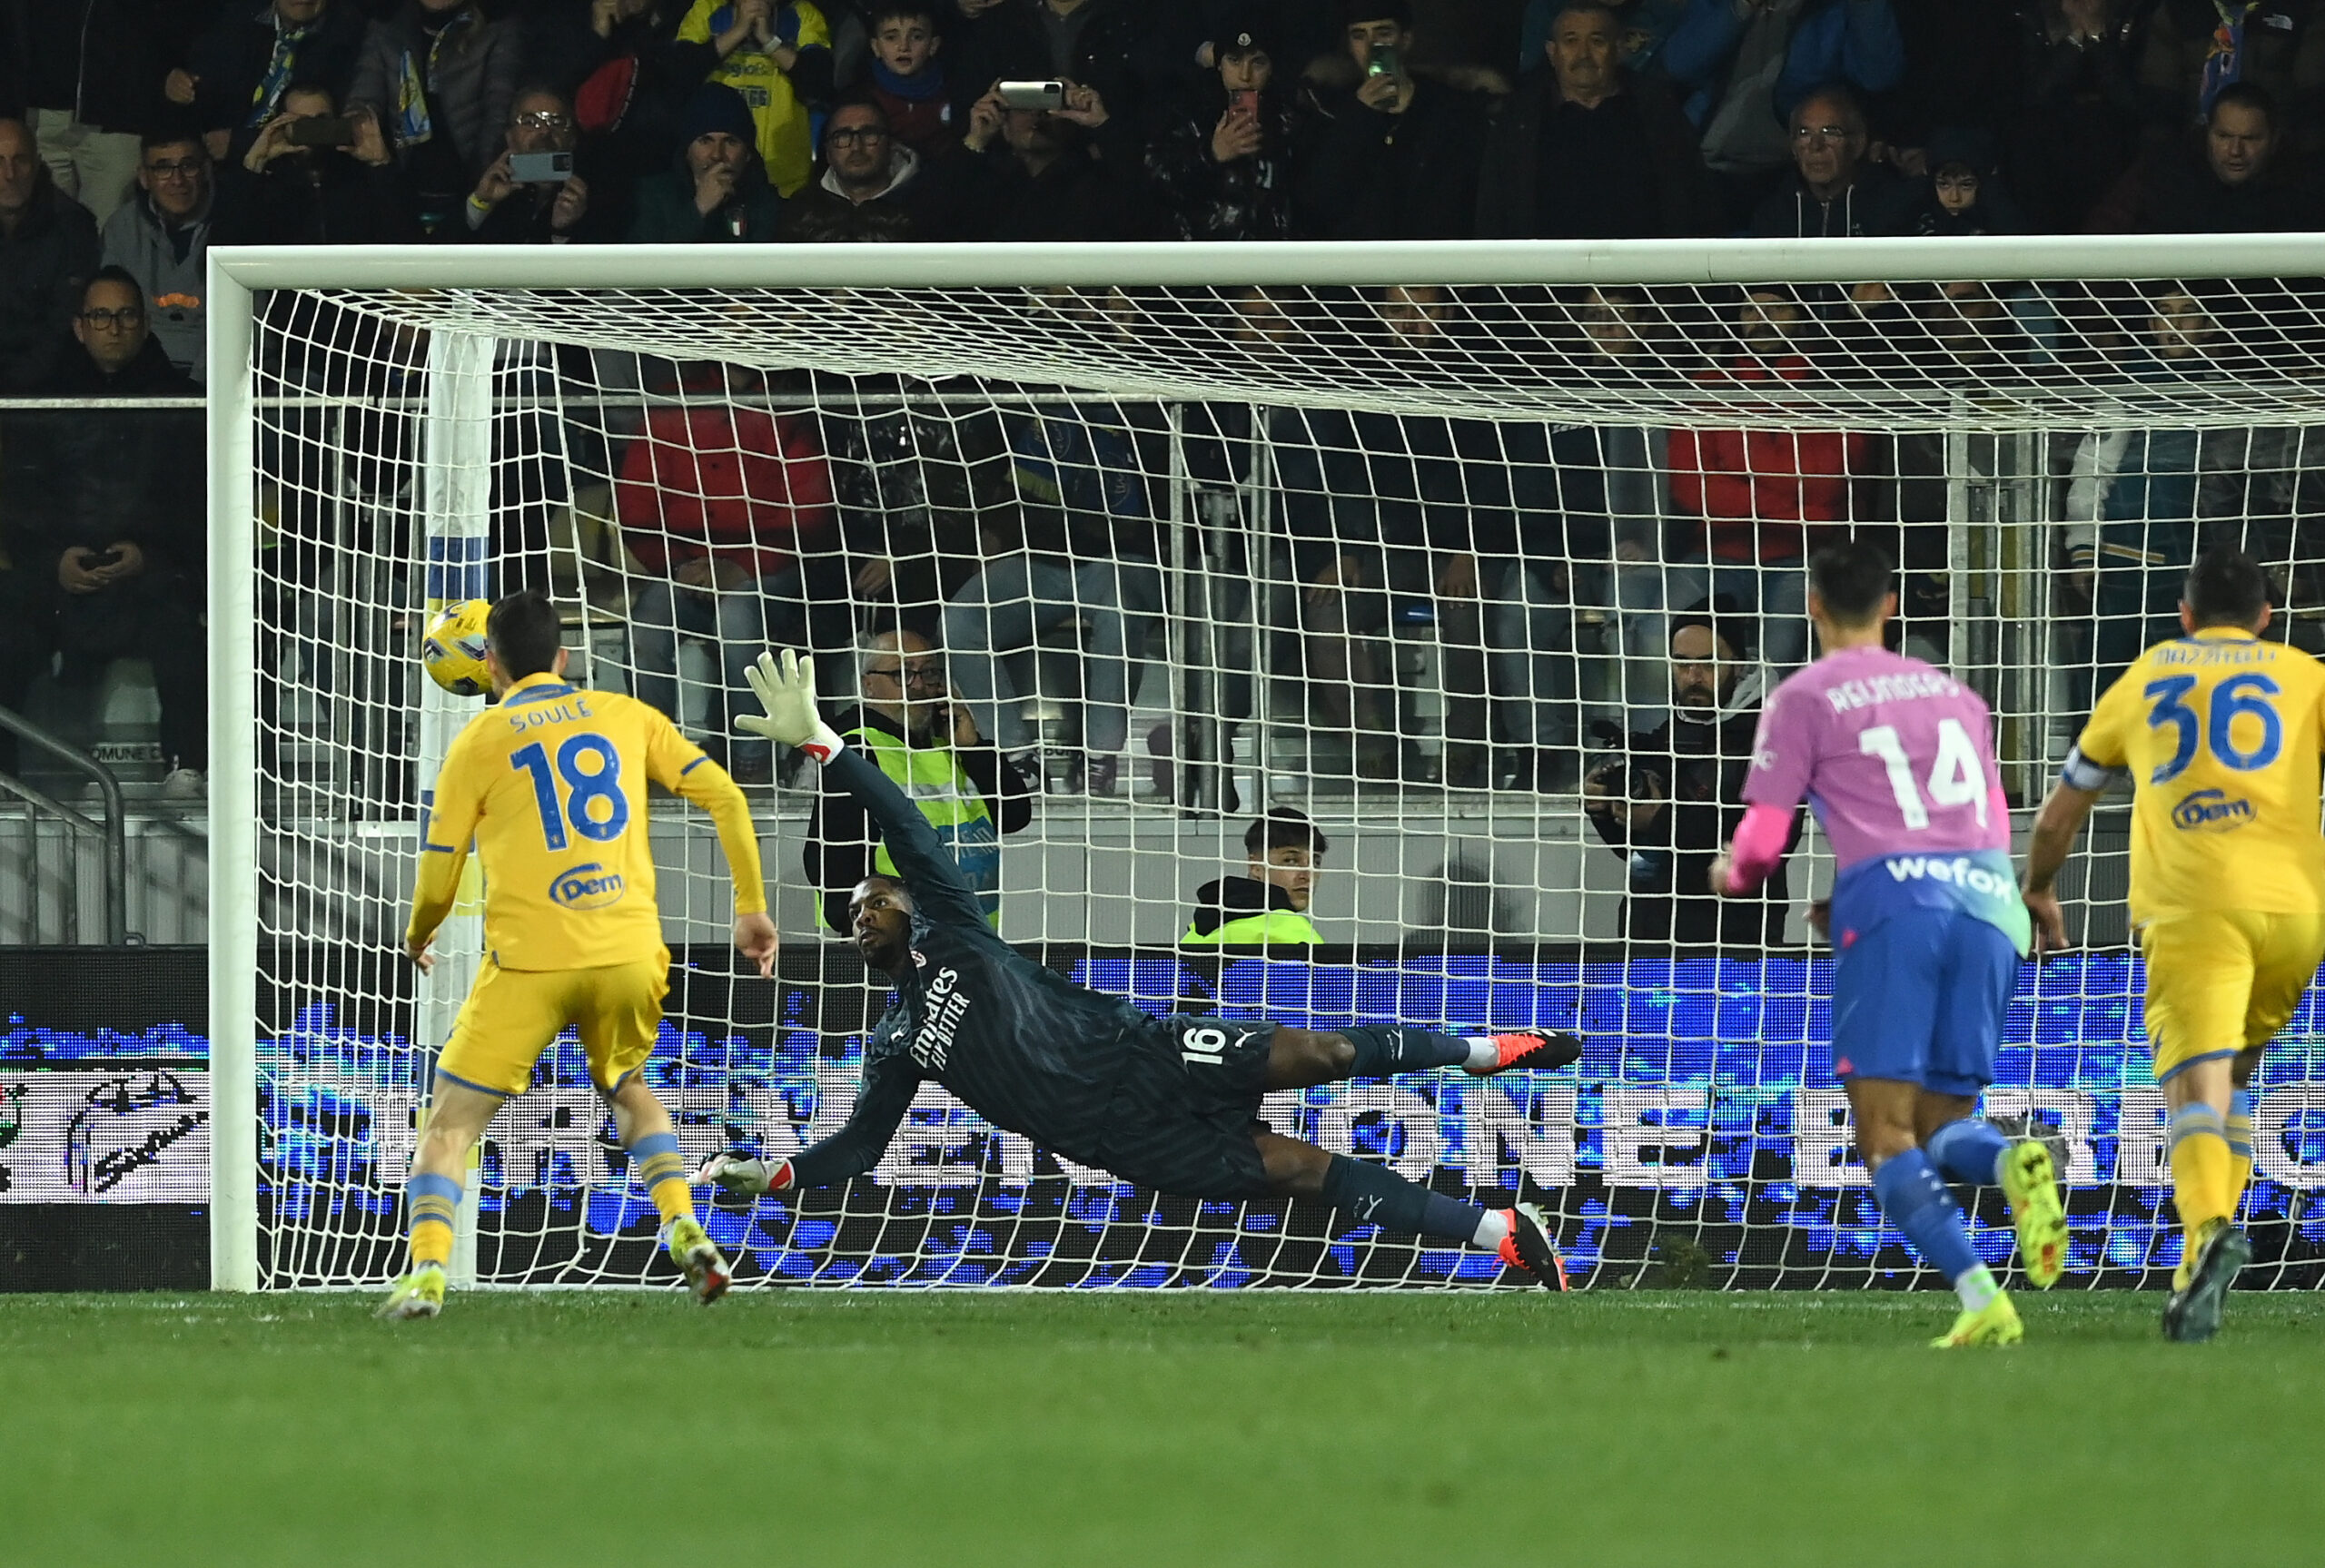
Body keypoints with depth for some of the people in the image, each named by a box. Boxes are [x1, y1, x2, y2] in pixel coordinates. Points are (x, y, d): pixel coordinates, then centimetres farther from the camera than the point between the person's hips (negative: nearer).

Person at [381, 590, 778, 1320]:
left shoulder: (479, 741, 4)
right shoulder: (625, 716, 12)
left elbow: (439, 869, 7)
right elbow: (724, 797, 8)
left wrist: (419, 935, 28)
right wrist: (751, 905, 15)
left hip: (530, 962, -3)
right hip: (630, 952, 3)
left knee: (452, 1121, 4)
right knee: (628, 1089, 30)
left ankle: (426, 1272, -16)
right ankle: (685, 1229, 10)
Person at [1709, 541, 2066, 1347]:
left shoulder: (1803, 697, 10)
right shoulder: (1956, 695, 26)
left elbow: (1761, 840, 6)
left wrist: (1731, 875, 31)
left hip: (1892, 896, -5)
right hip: (1987, 902, 5)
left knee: (1885, 1137, -4)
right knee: (1942, 1126, 11)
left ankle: (1981, 1298, -27)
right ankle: (2014, 1162, -28)